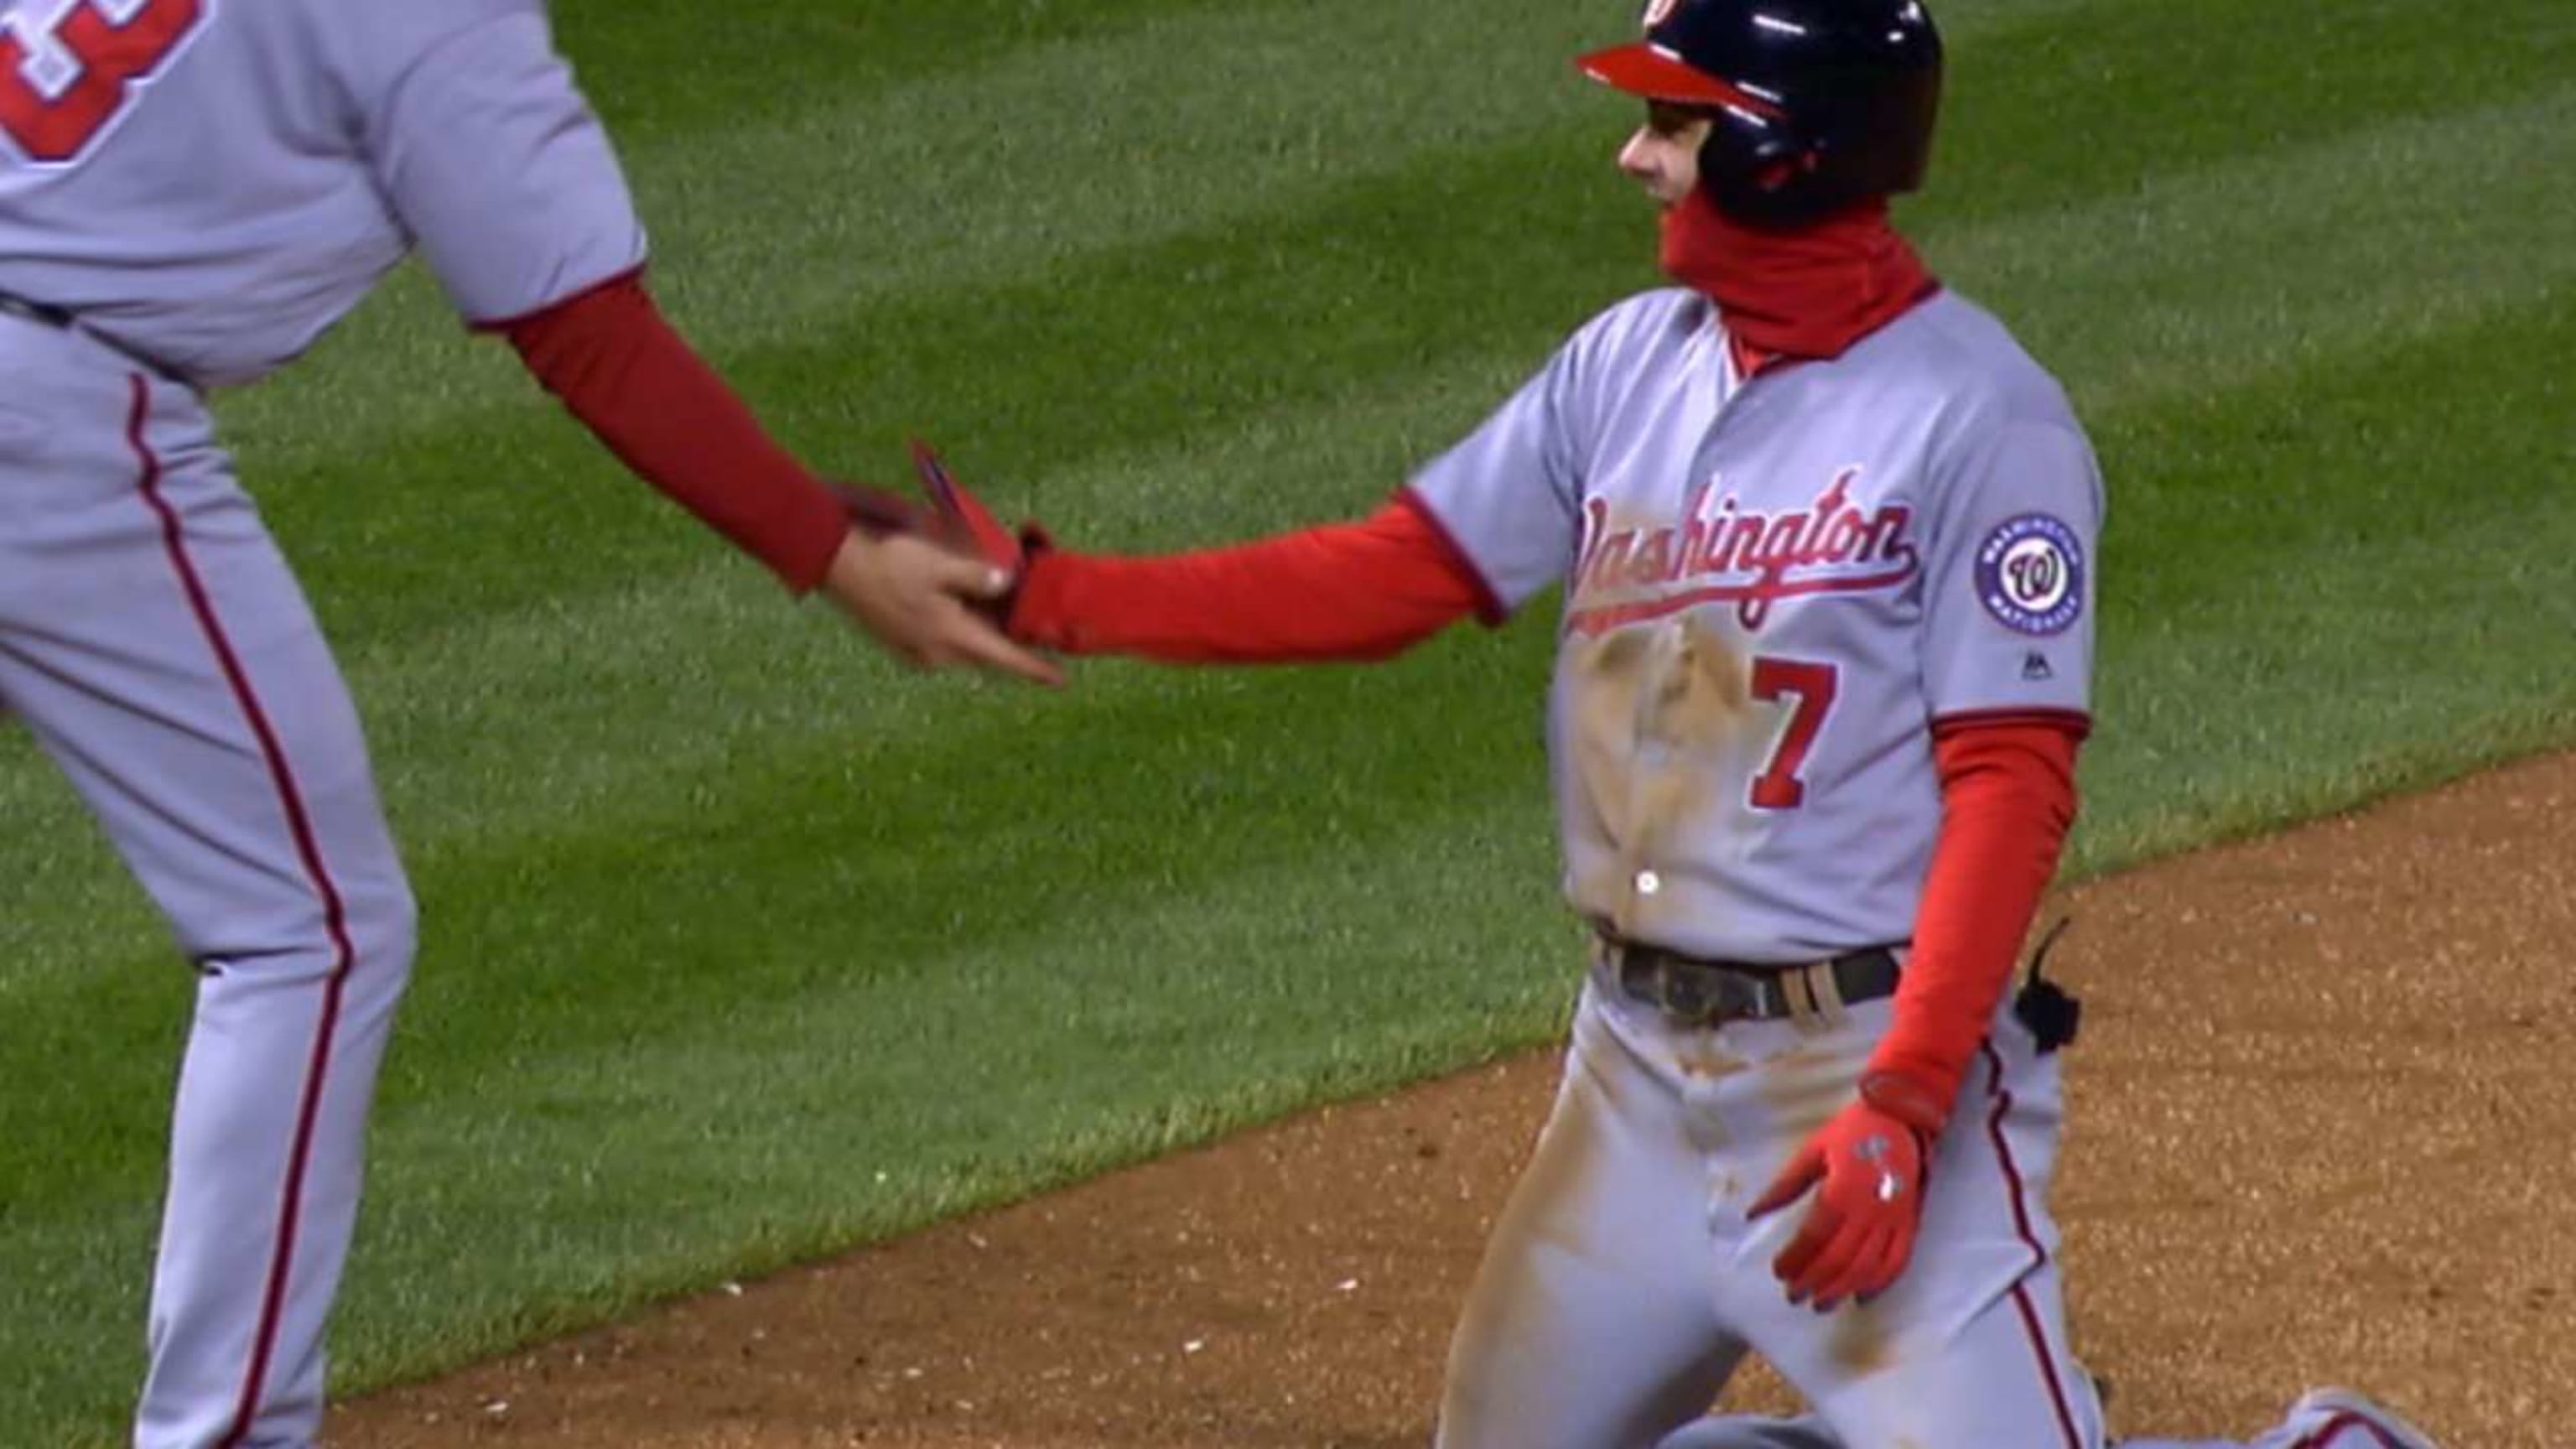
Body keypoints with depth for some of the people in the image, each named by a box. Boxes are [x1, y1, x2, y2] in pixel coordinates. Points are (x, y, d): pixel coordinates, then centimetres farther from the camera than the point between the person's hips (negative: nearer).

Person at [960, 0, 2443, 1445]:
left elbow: (2012, 786, -18)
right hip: (1639, 1063, 7)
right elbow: (1391, 575, 8)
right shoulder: (1632, 366, 7)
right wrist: (1048, 594, -1)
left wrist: (1900, 1105, -26)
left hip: (1872, 1063, -7)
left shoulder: (1981, 419, -14)